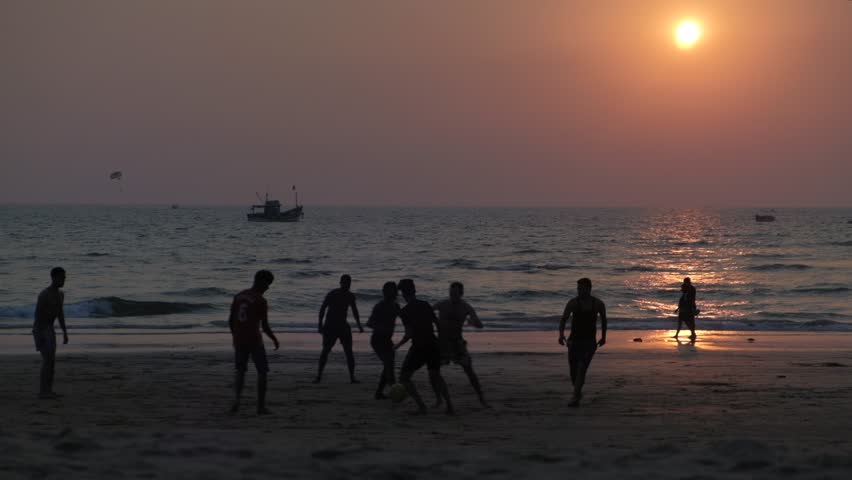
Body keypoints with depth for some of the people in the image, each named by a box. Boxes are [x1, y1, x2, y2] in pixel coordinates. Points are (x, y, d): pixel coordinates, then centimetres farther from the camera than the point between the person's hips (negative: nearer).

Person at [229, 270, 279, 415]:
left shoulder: (239, 296, 6)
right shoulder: (260, 301, -12)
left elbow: (230, 320, 10)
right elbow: (264, 326, -13)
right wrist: (274, 339, 3)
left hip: (239, 341, 5)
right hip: (255, 341, -5)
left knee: (241, 371, 18)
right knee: (262, 372, 8)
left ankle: (236, 398, -3)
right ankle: (261, 406, 6)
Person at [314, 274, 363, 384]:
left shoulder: (350, 296, 6)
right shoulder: (332, 294, -9)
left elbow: (354, 311, 20)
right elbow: (322, 308, -7)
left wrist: (359, 325, 14)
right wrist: (320, 324, -15)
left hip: (343, 326, 4)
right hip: (330, 325, -4)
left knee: (349, 351, -6)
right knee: (325, 350, -9)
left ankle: (352, 377, -3)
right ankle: (318, 376, -2)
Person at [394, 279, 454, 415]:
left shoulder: (405, 311, -9)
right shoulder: (426, 305, 6)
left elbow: (409, 333, -16)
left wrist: (398, 345, -2)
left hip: (419, 347, -6)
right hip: (433, 344, 6)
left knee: (404, 378, 9)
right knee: (435, 376, 24)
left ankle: (421, 406, -5)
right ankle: (449, 406, 11)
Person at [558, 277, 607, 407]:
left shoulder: (598, 304, -4)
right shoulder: (573, 302, -7)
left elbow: (603, 319, 14)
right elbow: (563, 320, -13)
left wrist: (603, 337, 20)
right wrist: (561, 334, -31)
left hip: (589, 342, -2)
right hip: (574, 341, 2)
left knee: (582, 368, -18)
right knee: (573, 370, 6)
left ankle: (575, 398, -22)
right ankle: (578, 392, 34)